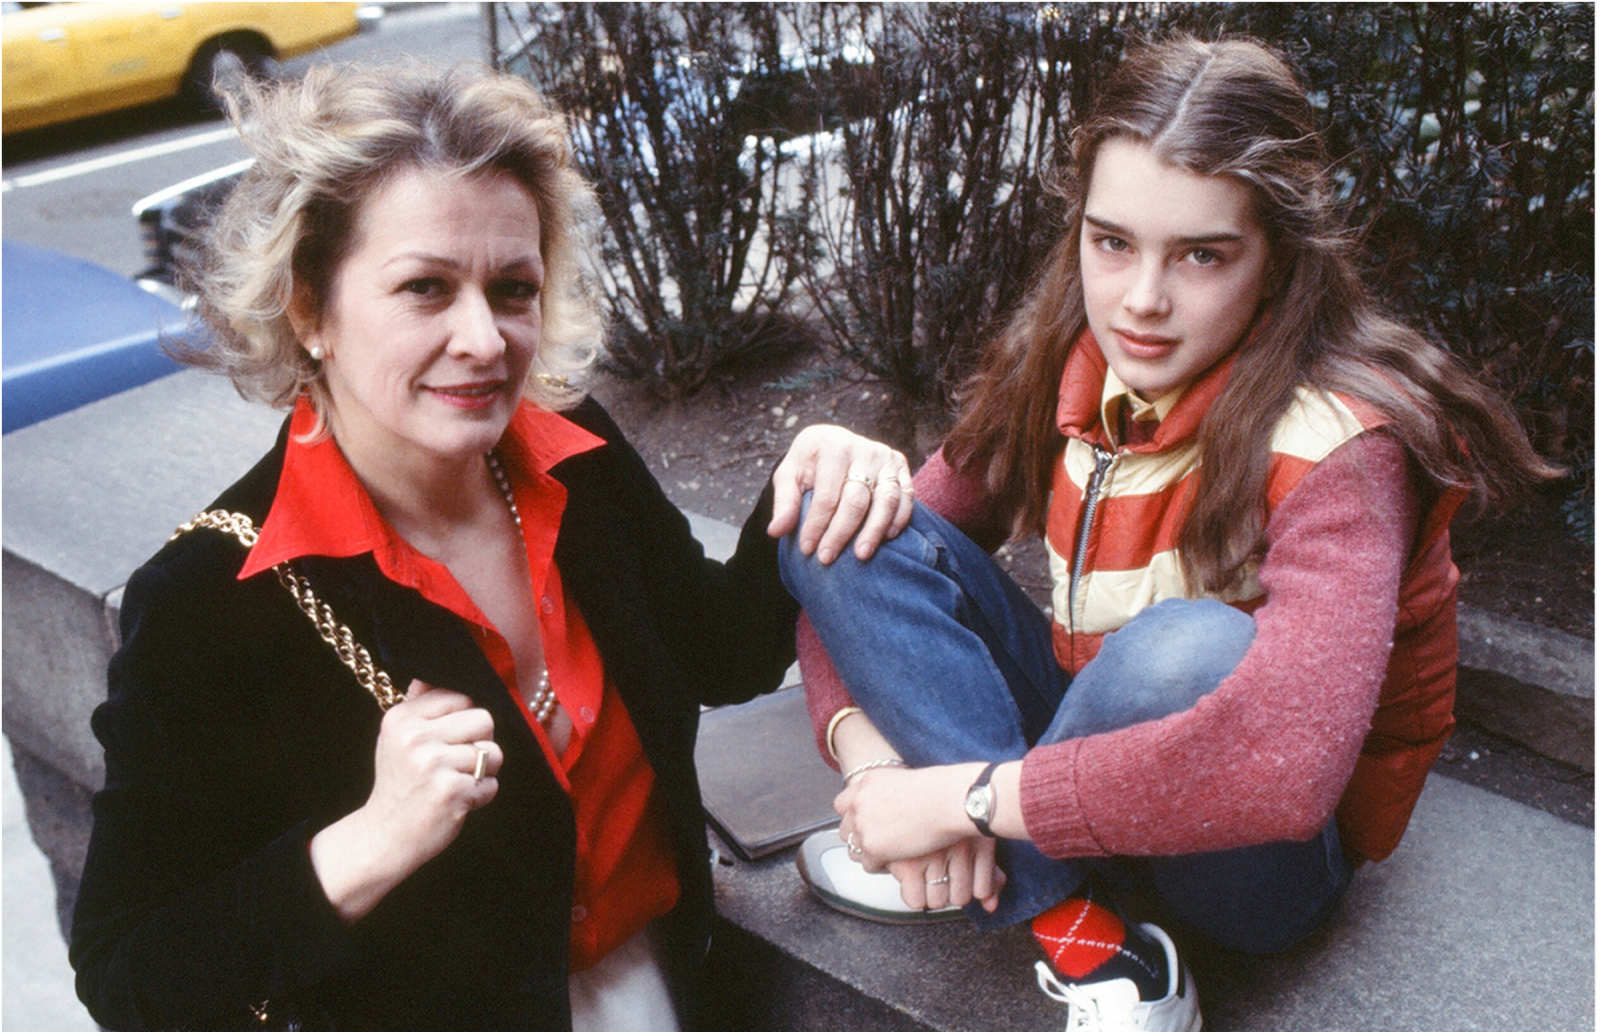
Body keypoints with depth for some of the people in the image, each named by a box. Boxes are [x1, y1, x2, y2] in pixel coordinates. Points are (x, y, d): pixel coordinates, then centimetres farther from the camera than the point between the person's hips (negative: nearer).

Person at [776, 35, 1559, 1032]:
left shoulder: (1338, 447, -26)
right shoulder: (1057, 373, -8)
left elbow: (1282, 761, -43)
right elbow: (859, 576, -6)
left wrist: (963, 796, -35)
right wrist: (871, 758, -25)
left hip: (1266, 852, -5)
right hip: (1092, 749, 6)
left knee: (1192, 648, -40)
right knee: (842, 523, -14)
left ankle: (1004, 878, -13)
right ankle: (1081, 933, -22)